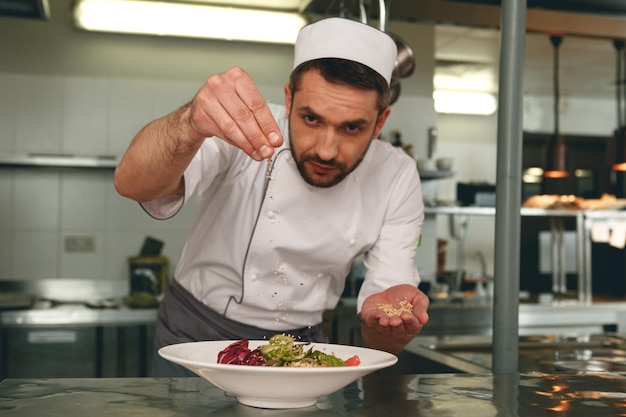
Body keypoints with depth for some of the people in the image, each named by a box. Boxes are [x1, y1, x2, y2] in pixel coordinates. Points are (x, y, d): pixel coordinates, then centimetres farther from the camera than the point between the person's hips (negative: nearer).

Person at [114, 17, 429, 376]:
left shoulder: (397, 179, -13)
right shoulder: (240, 127, -19)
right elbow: (132, 184, -35)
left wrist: (388, 323, -36)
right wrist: (191, 125, -54)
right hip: (197, 335, -2)